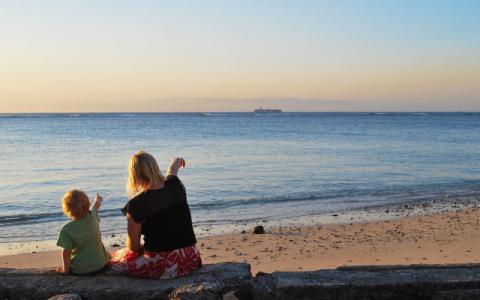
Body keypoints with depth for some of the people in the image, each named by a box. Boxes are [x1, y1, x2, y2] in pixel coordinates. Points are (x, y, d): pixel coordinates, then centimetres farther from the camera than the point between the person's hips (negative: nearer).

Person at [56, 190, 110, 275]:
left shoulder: (66, 229, -20)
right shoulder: (93, 217, -8)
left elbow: (66, 252, -17)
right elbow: (96, 206, 16)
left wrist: (65, 270, -1)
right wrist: (98, 200, 39)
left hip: (80, 270, -2)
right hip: (101, 265, 2)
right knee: (107, 255, 36)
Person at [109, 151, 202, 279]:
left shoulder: (136, 205, -16)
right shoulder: (175, 186, -1)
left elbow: (133, 247, -7)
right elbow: (172, 170, 27)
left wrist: (142, 248, 17)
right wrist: (176, 161, 50)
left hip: (164, 265, -6)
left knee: (115, 260, 16)